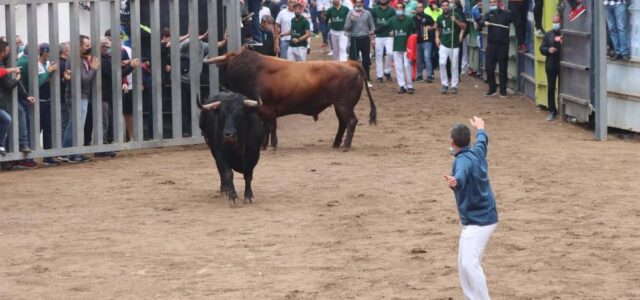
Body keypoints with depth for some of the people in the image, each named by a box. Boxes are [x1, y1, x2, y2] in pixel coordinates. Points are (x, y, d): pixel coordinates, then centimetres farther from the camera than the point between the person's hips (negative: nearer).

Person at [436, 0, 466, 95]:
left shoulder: (455, 15, -4)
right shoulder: (440, 18, 6)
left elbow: (464, 26, -9)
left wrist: (456, 21, -23)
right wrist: (437, 37, 5)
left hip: (454, 45, -2)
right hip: (443, 45, 2)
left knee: (454, 66, 2)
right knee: (442, 63, -14)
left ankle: (454, 86, 13)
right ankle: (444, 84, -3)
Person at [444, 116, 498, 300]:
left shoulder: (463, 159, -21)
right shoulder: (477, 152, 6)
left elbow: (461, 176, -44)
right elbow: (482, 139, 30)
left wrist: (455, 182, -66)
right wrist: (480, 128, 51)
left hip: (478, 222, -10)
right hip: (482, 218, 10)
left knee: (469, 264, -22)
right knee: (464, 265, 18)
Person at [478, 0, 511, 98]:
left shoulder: (505, 14, 5)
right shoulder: (488, 14, 7)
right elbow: (481, 22, -11)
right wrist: (484, 23, -32)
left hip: (503, 45, -2)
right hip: (491, 45, 2)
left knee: (503, 68, 2)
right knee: (489, 68, 2)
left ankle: (503, 91, 8)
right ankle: (492, 89, 15)